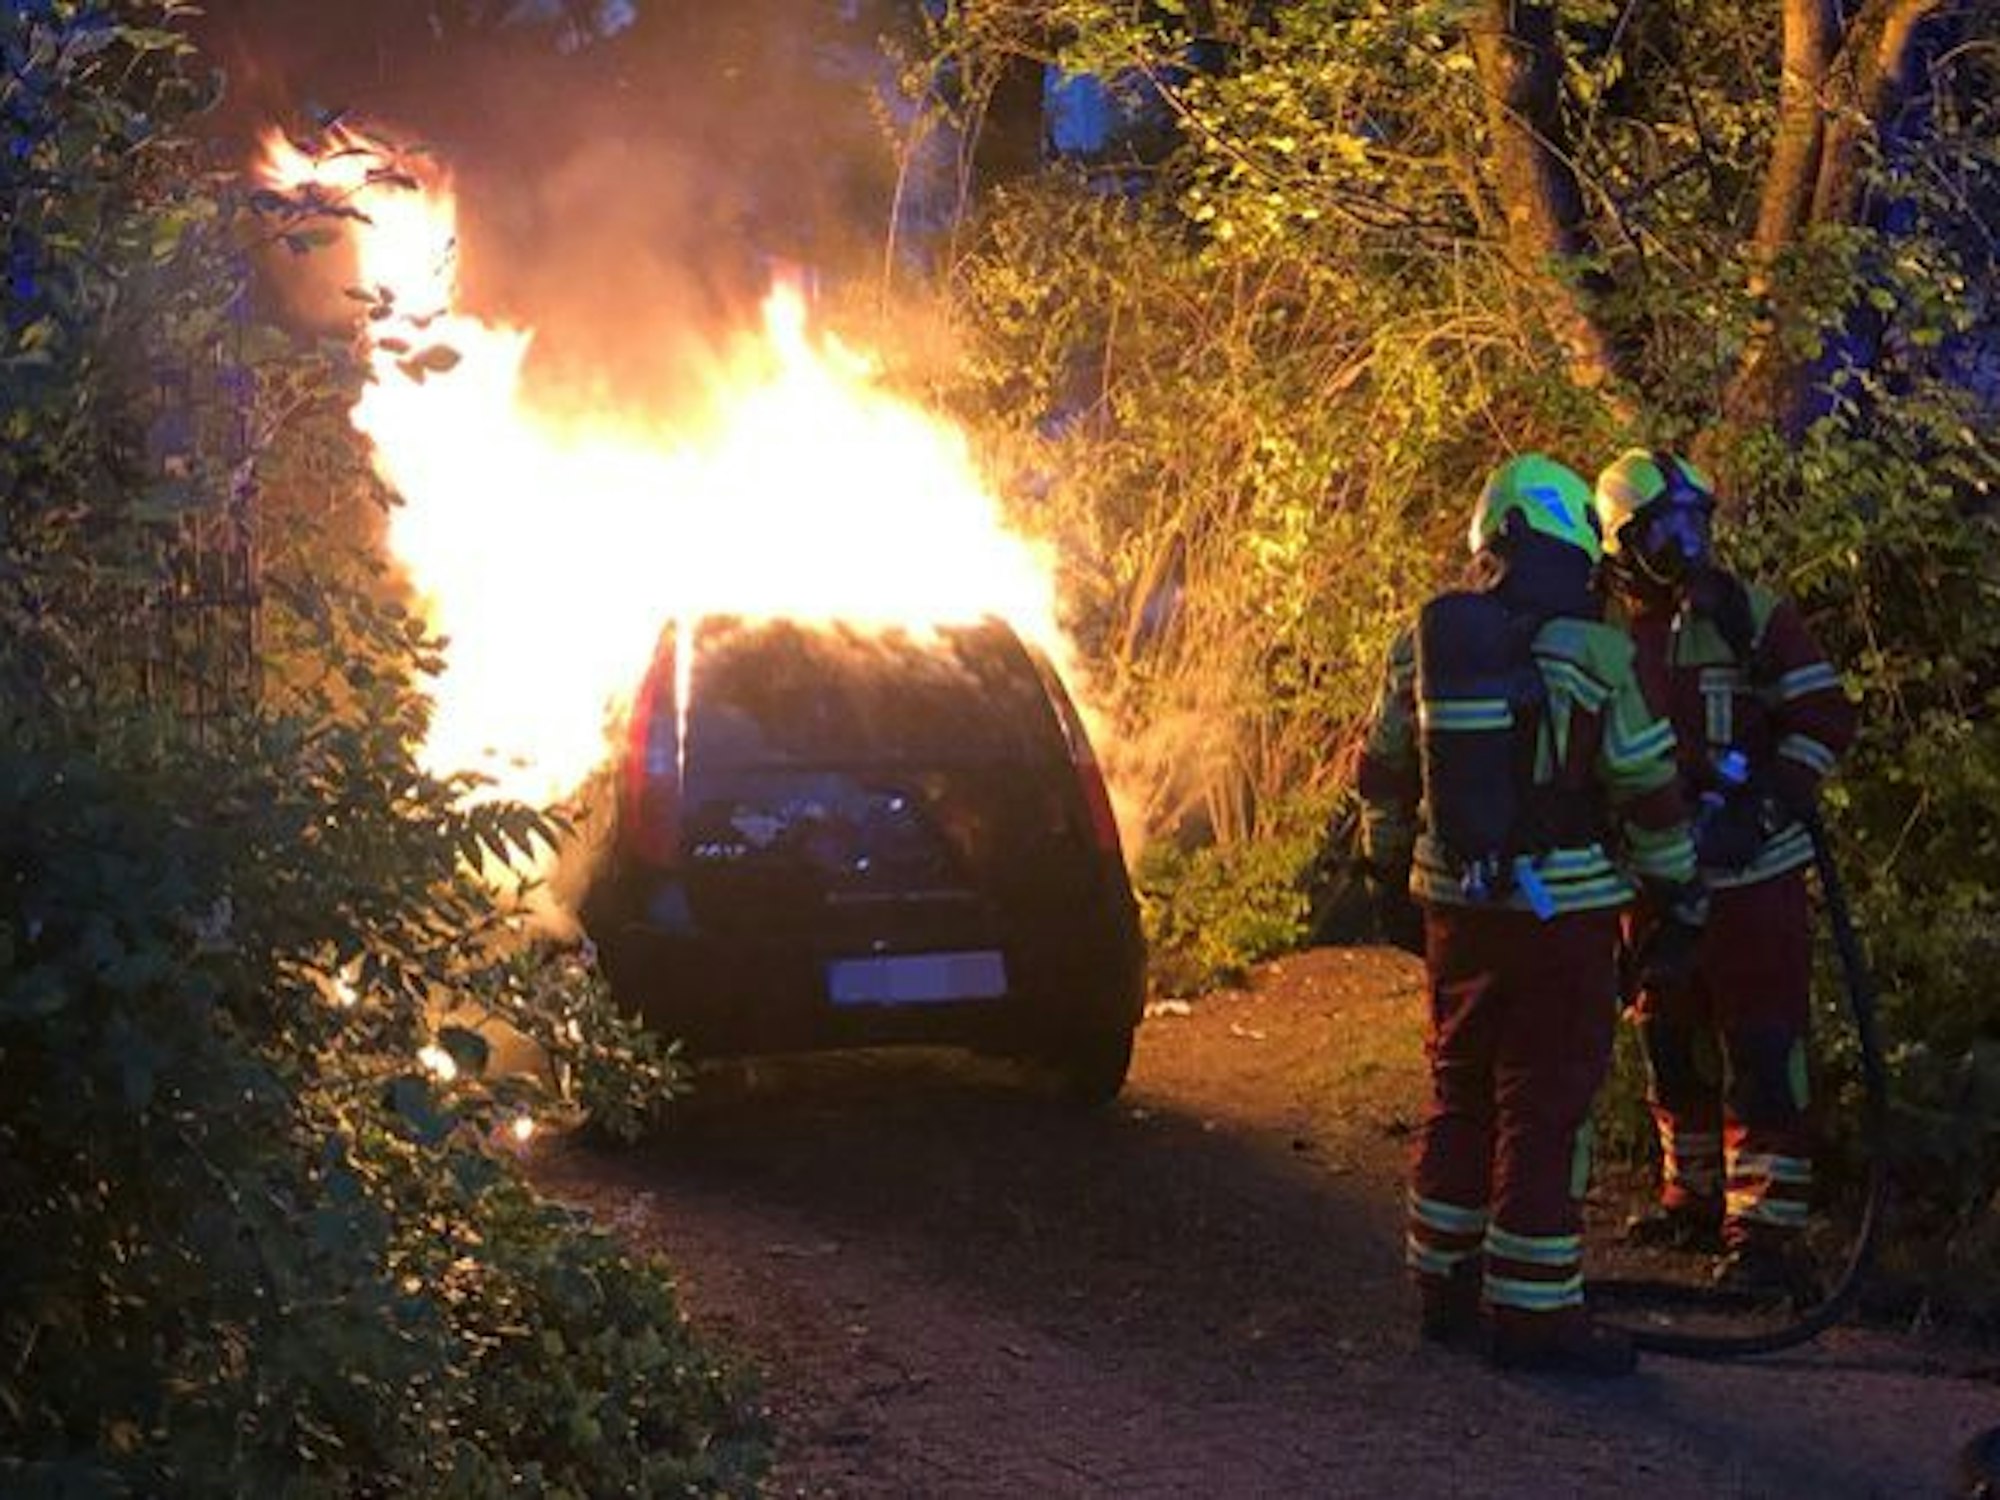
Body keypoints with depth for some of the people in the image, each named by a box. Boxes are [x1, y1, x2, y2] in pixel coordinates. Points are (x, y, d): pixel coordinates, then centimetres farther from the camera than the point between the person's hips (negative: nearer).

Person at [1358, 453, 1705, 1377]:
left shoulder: (1424, 647, 3)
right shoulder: (1596, 658, -13)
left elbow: (1383, 777, 13)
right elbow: (1650, 796, -9)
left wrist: (1391, 879, 27)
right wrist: (1682, 900, 4)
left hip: (1455, 908, 6)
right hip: (1562, 912, -5)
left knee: (1460, 1095, 17)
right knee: (1546, 1111, 0)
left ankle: (1448, 1284, 25)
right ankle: (1532, 1311, 3)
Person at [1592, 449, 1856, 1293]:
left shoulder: (1751, 616, -5)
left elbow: (1825, 719, -6)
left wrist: (1762, 810, -17)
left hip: (1753, 874, -4)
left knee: (1762, 1055, -8)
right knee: (1673, 1049, 16)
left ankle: (1766, 1229, -6)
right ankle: (1695, 1201, 32)